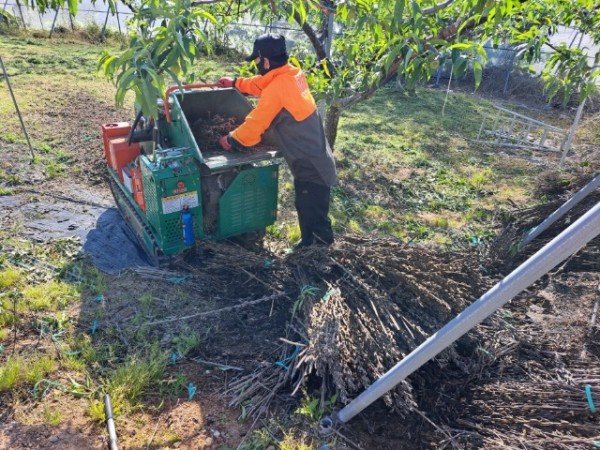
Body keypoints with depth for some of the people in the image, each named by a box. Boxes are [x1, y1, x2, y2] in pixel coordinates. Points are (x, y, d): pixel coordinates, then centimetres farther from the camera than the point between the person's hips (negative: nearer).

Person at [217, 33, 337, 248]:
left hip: (310, 166, -10)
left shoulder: (277, 88, -20)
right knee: (307, 209, 23)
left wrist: (230, 140, 1)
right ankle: (308, 243, 38)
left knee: (314, 218, 1)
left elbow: (255, 124, -14)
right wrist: (235, 83, 34)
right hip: (316, 159, 10)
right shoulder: (293, 74, 7)